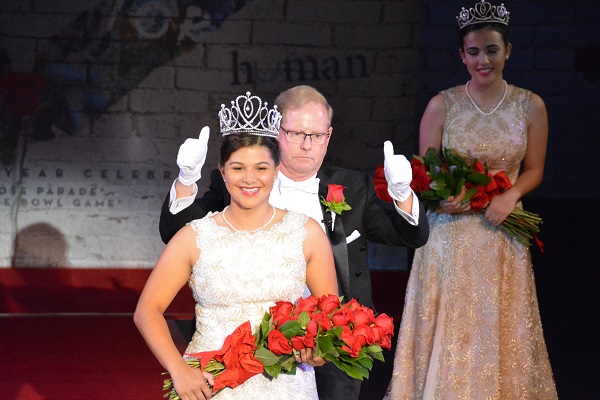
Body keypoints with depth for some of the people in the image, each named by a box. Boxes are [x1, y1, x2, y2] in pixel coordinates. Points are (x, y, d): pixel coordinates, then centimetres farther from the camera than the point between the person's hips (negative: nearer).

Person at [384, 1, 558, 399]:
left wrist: (511, 195, -11)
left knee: (499, 330, 5)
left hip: (502, 232, 1)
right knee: (448, 328, 0)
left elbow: (533, 170, 8)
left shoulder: (530, 106, 0)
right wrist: (442, 198, -20)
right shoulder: (442, 105, -3)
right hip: (451, 233, -1)